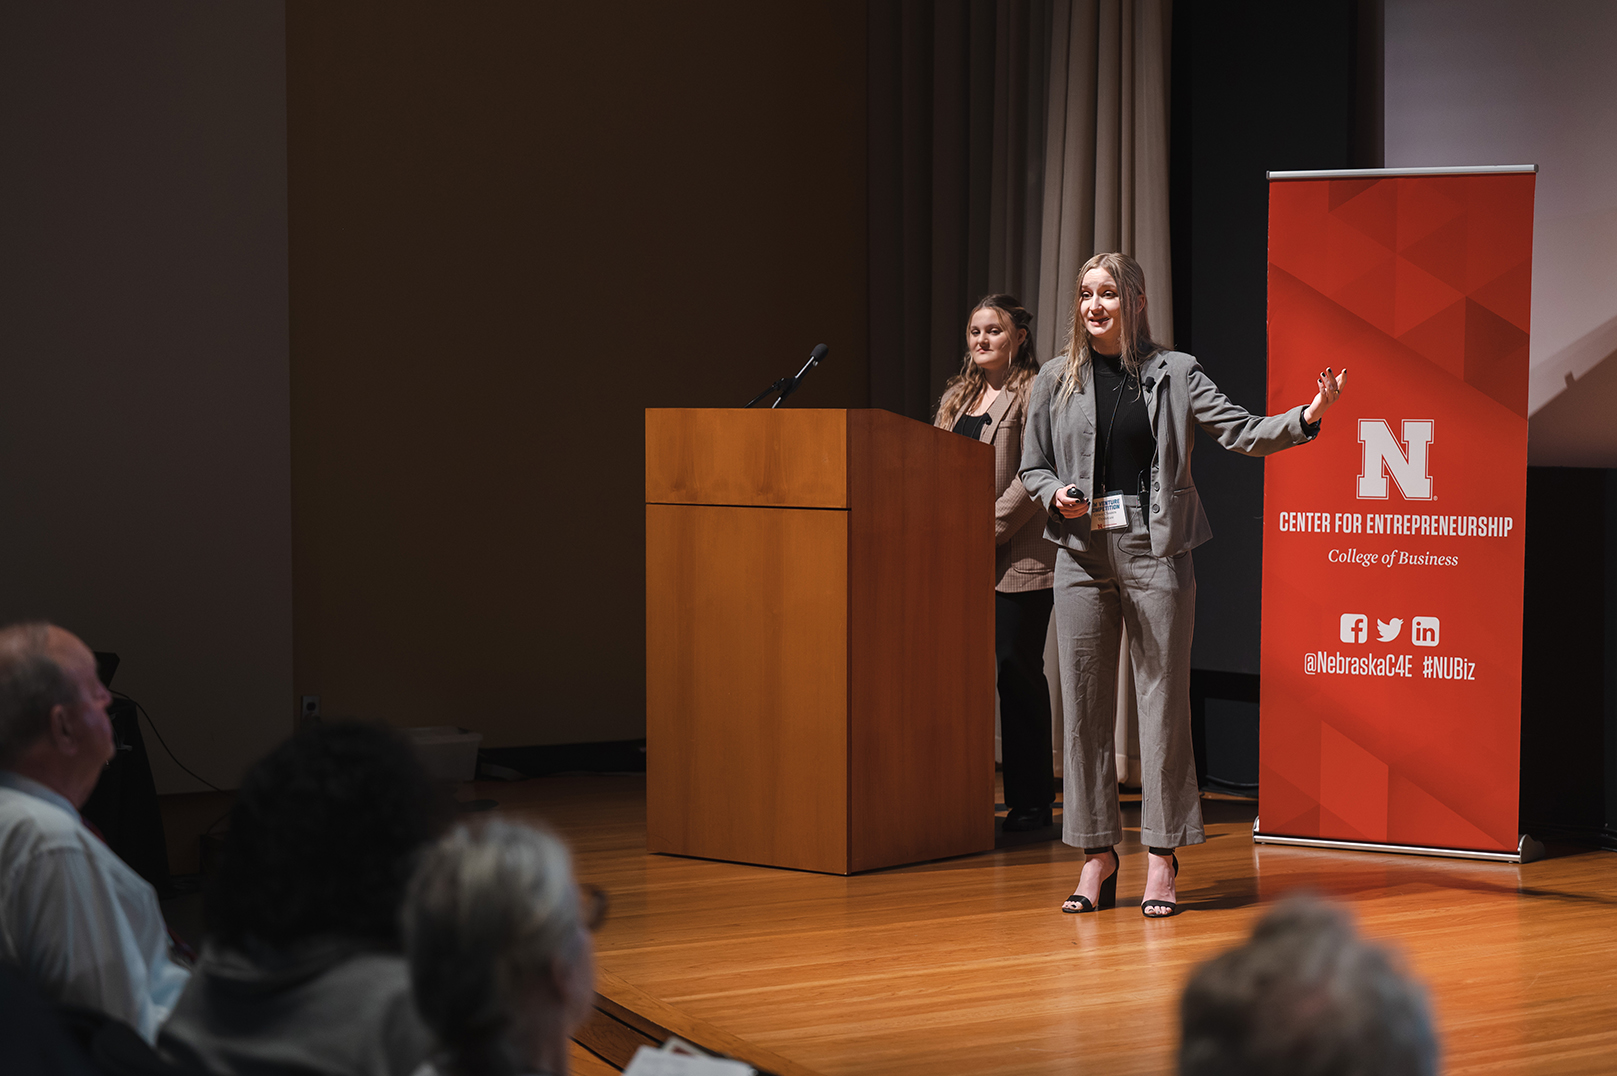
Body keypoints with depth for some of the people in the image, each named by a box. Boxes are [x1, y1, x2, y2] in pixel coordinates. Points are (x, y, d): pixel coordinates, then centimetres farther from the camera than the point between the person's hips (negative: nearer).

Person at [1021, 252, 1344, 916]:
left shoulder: (1173, 374, 4)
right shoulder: (1056, 380, 8)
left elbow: (1242, 432, 0)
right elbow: (1032, 466, 15)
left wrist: (1306, 418, -15)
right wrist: (1055, 494, -6)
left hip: (1155, 552, -2)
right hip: (1082, 555, 2)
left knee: (1163, 701, -1)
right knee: (1084, 705, 2)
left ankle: (1162, 858, 5)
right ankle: (1098, 854, 11)